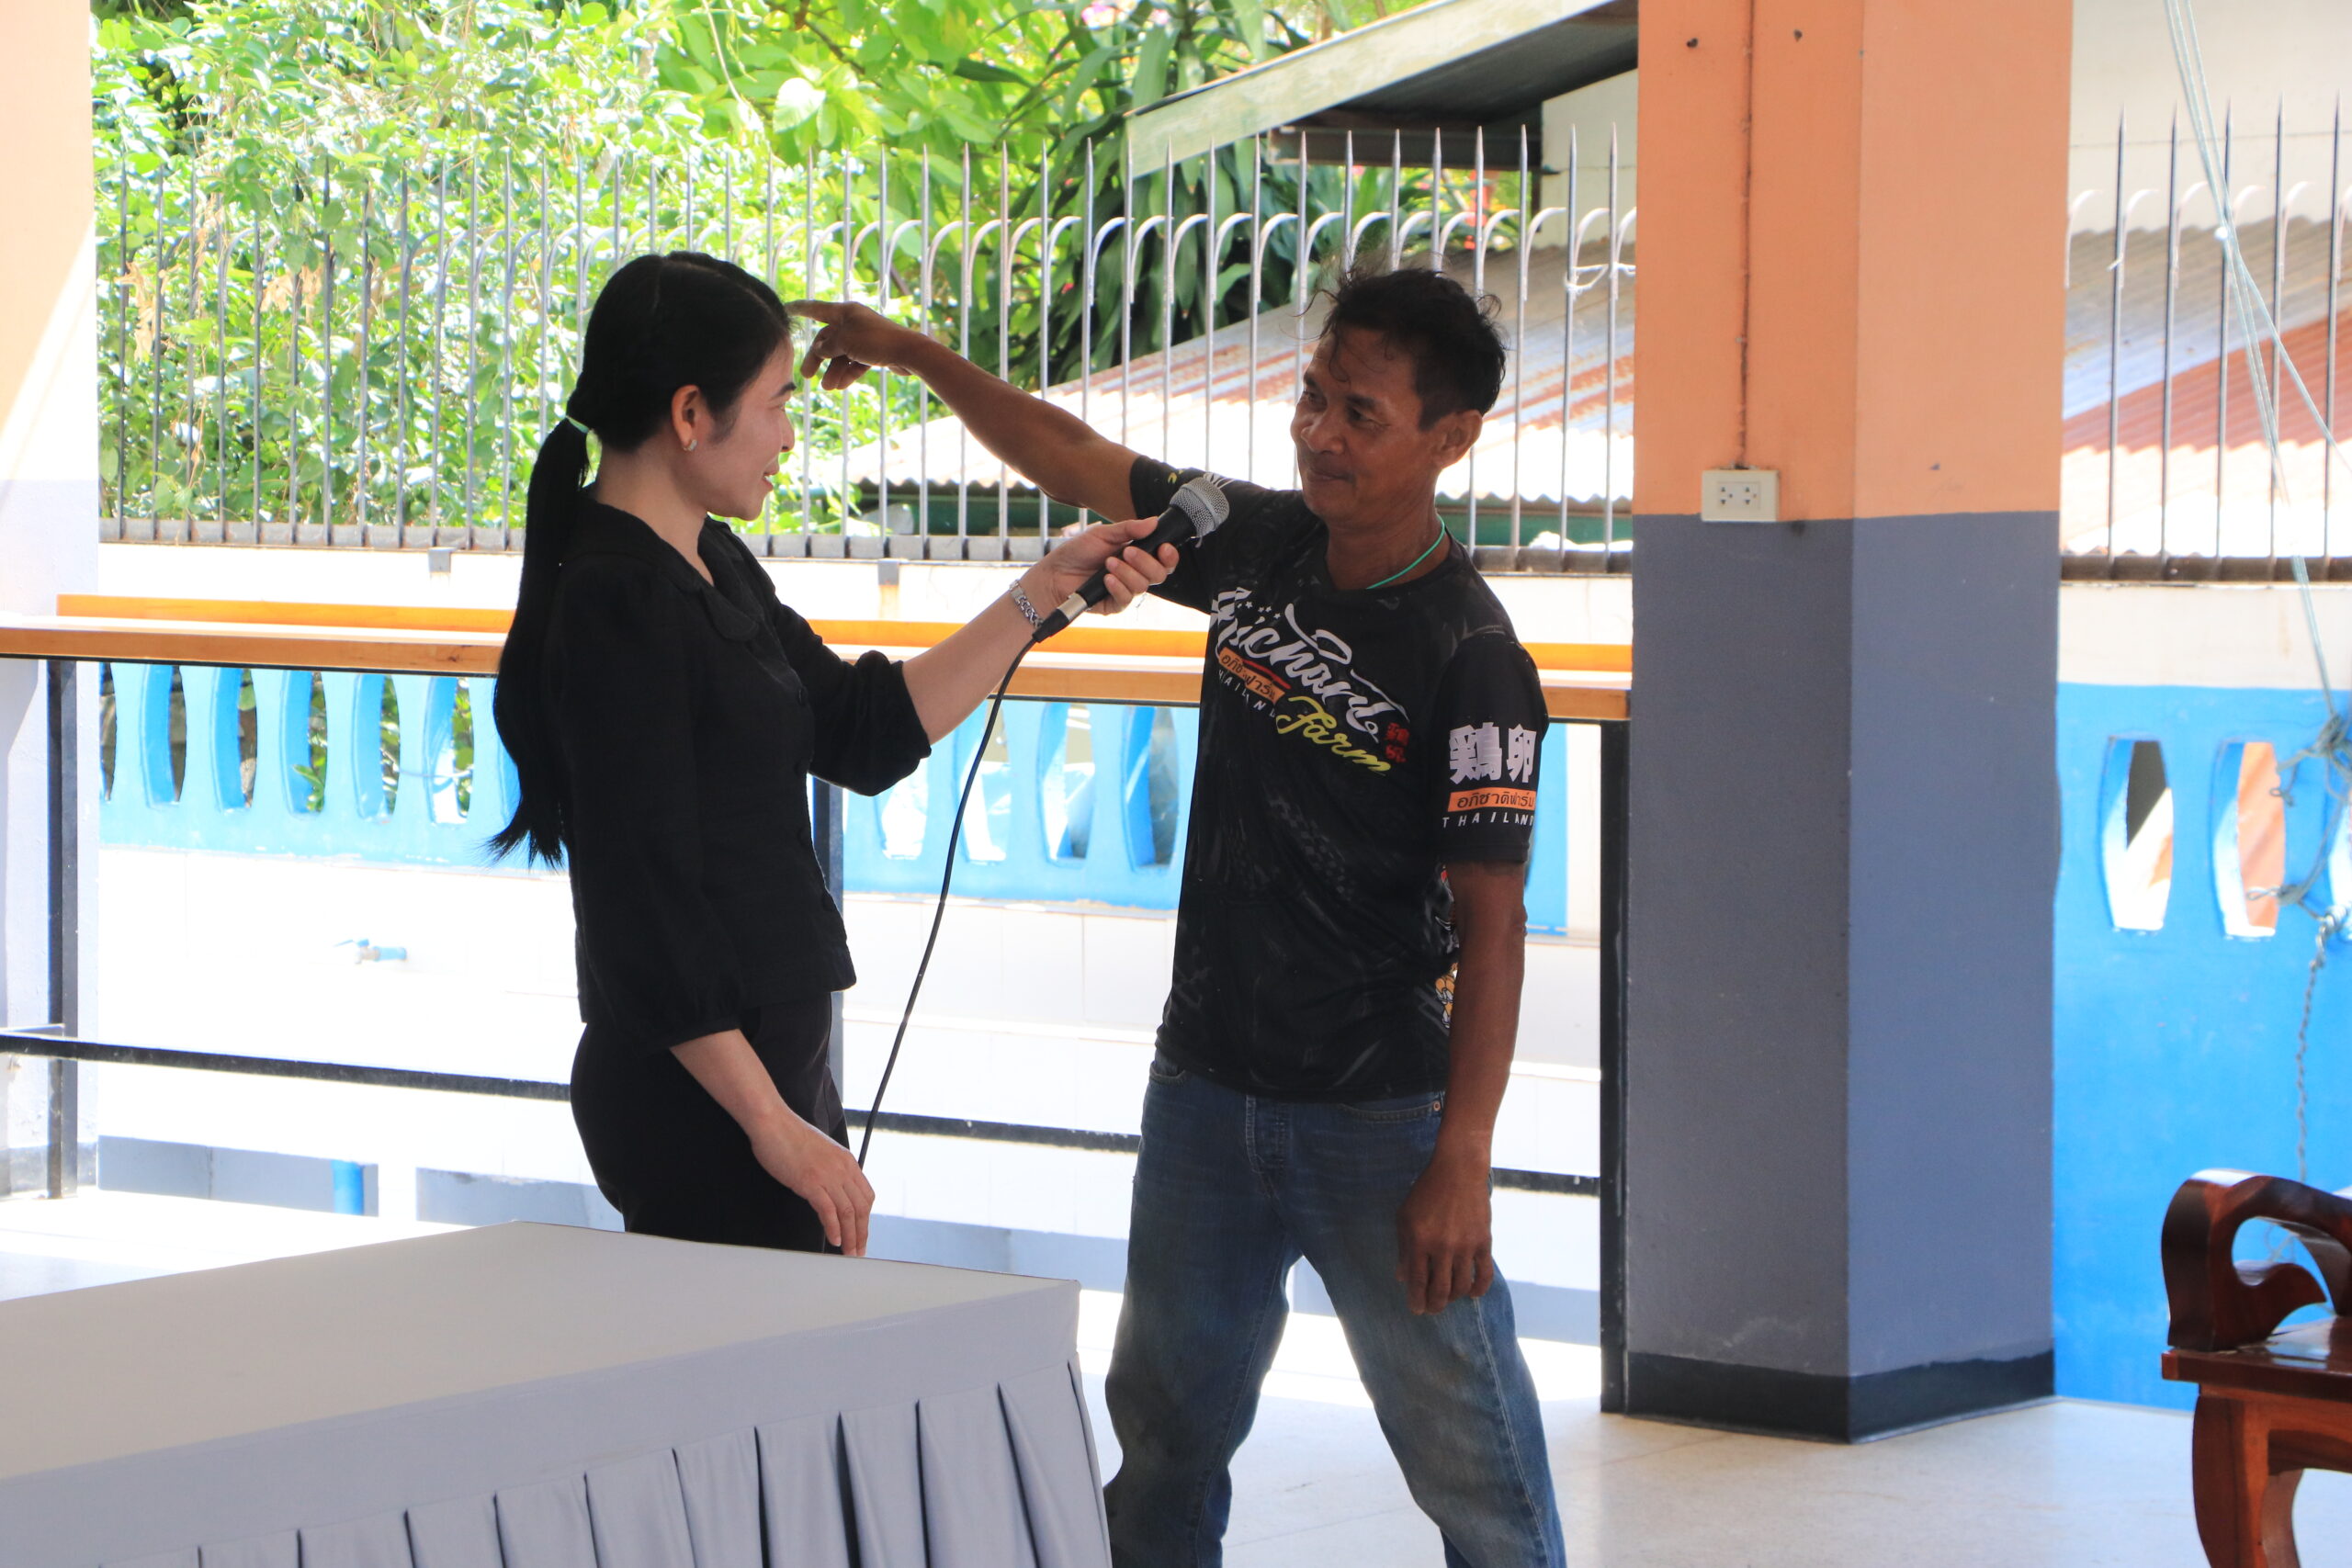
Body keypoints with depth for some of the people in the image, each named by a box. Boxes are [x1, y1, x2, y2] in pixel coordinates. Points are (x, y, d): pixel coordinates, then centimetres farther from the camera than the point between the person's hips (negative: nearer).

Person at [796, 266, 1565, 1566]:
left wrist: (1461, 1165, -21)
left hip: (1380, 1116, -7)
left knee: (1469, 1453, -5)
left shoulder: (1469, 658, -16)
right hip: (1204, 1085, 7)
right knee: (1163, 1427, 16)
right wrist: (916, 356, 9)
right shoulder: (1257, 547, 2)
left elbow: (1492, 921, -18)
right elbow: (1079, 465, 17)